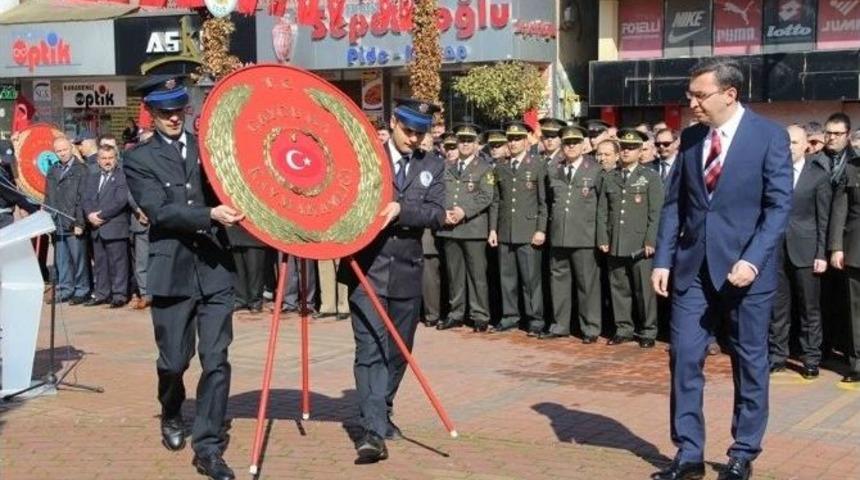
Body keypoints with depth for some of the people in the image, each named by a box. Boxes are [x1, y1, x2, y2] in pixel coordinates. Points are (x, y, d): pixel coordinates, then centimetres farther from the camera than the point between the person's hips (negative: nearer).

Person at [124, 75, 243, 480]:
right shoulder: (138, 159, 1)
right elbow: (160, 210, -12)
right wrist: (210, 214, -24)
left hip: (215, 269, 2)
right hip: (172, 272, -2)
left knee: (216, 361, -2)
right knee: (174, 361, 9)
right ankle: (171, 415, 40)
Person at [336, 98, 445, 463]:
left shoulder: (433, 166, 7)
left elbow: (437, 215, -4)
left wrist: (400, 209, -19)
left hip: (407, 272, 4)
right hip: (367, 269, -4)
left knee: (398, 350, 15)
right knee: (371, 350, -10)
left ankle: (383, 414, 35)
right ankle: (374, 431, -12)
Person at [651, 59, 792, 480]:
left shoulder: (769, 136, -6)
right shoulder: (690, 138, 8)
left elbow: (779, 206, -10)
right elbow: (674, 203, 9)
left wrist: (753, 260, -20)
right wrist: (663, 260, 1)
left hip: (746, 268, -4)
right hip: (693, 267, 4)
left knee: (749, 362, 7)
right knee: (684, 357, 1)